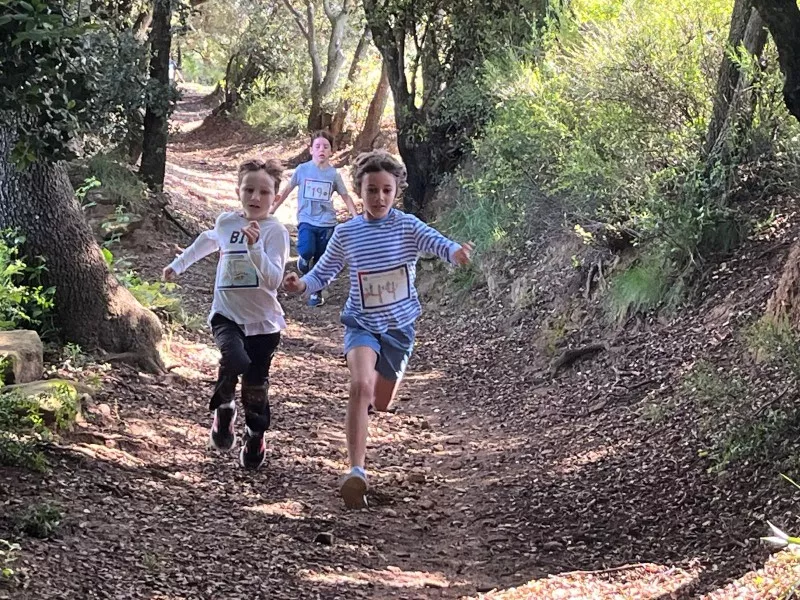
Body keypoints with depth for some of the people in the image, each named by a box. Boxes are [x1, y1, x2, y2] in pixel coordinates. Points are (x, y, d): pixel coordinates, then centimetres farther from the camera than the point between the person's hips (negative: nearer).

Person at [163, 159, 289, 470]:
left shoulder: (275, 231, -12)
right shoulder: (226, 222, 0)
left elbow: (272, 281, -24)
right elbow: (208, 240, 25)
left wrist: (254, 247, -35)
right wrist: (179, 264, 33)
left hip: (263, 321, -1)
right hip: (227, 314, 1)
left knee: (256, 385, 7)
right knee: (236, 361, -28)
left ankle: (255, 439, 34)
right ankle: (223, 409, 1)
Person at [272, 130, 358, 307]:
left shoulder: (333, 174, -1)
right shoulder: (302, 169, -4)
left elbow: (345, 197, 7)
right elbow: (287, 190, 7)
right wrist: (272, 210, 10)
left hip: (327, 223, 1)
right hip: (306, 221, -1)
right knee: (306, 251, -27)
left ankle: (316, 293, 21)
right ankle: (304, 258, 8)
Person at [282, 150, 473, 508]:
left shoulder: (407, 227, -10)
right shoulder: (346, 234, -5)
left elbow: (437, 243, -27)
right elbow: (324, 273, 5)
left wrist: (456, 252, -51)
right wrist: (302, 285, -17)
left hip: (399, 326, 1)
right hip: (361, 323, -1)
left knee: (381, 402, 16)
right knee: (361, 386, -28)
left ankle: (377, 381, 58)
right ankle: (356, 471, -30)